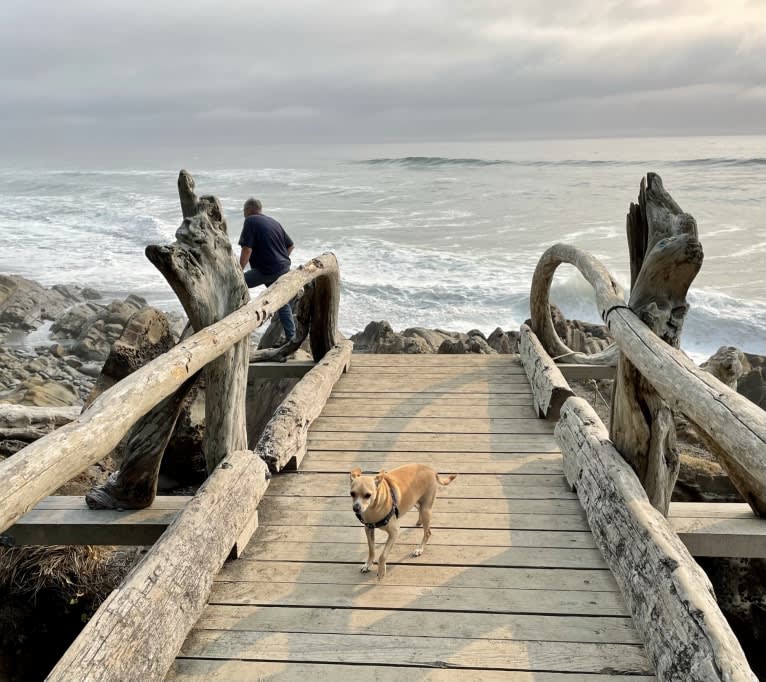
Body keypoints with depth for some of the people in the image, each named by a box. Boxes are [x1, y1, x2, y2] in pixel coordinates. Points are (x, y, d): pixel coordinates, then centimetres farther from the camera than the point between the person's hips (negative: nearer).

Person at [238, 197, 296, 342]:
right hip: (283, 269, 8)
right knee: (283, 302, 17)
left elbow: (247, 249, -15)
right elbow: (291, 245, 20)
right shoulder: (273, 222, 17)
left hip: (265, 270, -8)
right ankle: (291, 336, 19)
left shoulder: (250, 221, -6)